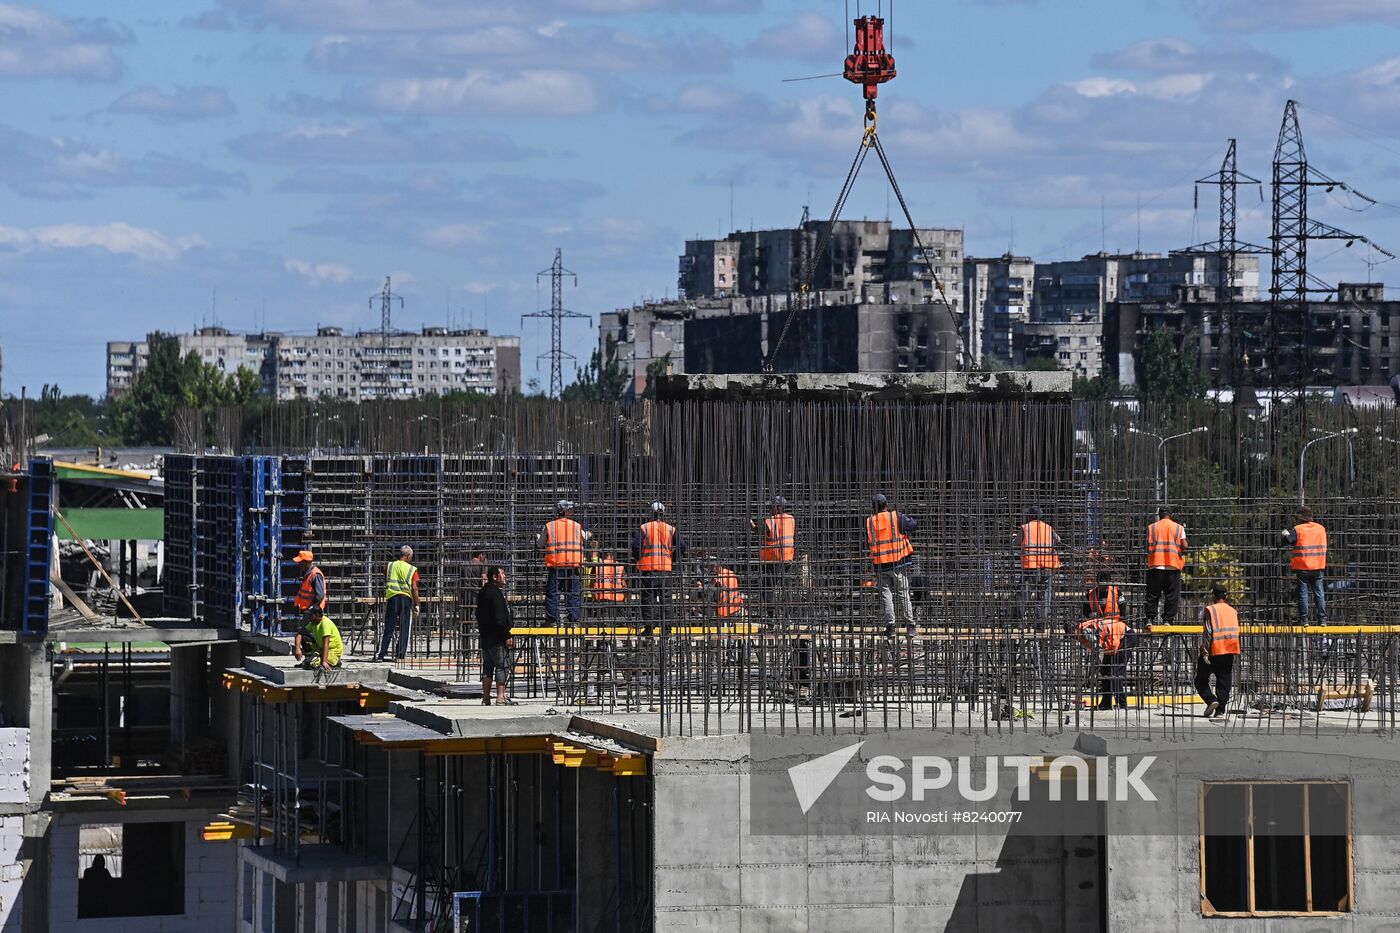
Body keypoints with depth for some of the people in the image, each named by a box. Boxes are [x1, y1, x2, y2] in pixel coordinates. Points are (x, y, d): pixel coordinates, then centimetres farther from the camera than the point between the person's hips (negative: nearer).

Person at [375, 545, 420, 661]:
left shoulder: (389, 566, 7)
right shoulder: (412, 569, -1)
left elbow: (385, 584, 14)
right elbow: (414, 588, -5)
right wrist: (416, 605, -1)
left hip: (391, 597, 2)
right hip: (406, 598, -2)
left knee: (389, 628, 4)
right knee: (404, 628, 7)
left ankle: (382, 653, -2)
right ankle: (401, 653, 4)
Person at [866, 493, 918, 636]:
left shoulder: (869, 522, 2)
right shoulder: (896, 517, -6)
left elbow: (867, 543, 9)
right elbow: (914, 525, -3)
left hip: (881, 565, 1)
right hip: (899, 563, -1)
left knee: (886, 595, 7)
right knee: (903, 595, 5)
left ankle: (890, 626, 0)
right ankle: (911, 626, 4)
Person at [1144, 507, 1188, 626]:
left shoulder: (1151, 527, 7)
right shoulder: (1179, 528, 6)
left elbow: (1148, 546, 0)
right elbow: (1184, 546, -3)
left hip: (1155, 564, 1)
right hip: (1173, 565, -1)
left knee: (1152, 595, 4)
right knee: (1171, 595, 5)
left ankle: (1149, 619, -3)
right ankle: (1167, 620, 0)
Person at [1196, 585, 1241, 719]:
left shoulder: (1210, 610, -7)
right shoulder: (1233, 611, 9)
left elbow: (1207, 632, -13)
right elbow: (1236, 632, 13)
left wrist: (1205, 652, -13)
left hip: (1214, 651, -4)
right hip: (1230, 652, 4)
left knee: (1201, 680, 9)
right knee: (1224, 682, 8)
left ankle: (1211, 700, -11)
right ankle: (1220, 711, 2)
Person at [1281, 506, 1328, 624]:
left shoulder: (1298, 530, -7)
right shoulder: (1321, 529, 8)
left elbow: (1288, 541, -16)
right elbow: (1324, 547, 13)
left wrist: (1286, 534, 5)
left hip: (1303, 567, -3)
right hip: (1318, 567, 3)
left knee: (1303, 593, 2)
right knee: (1318, 593, 9)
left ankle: (1303, 619, -1)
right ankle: (1322, 619, 6)